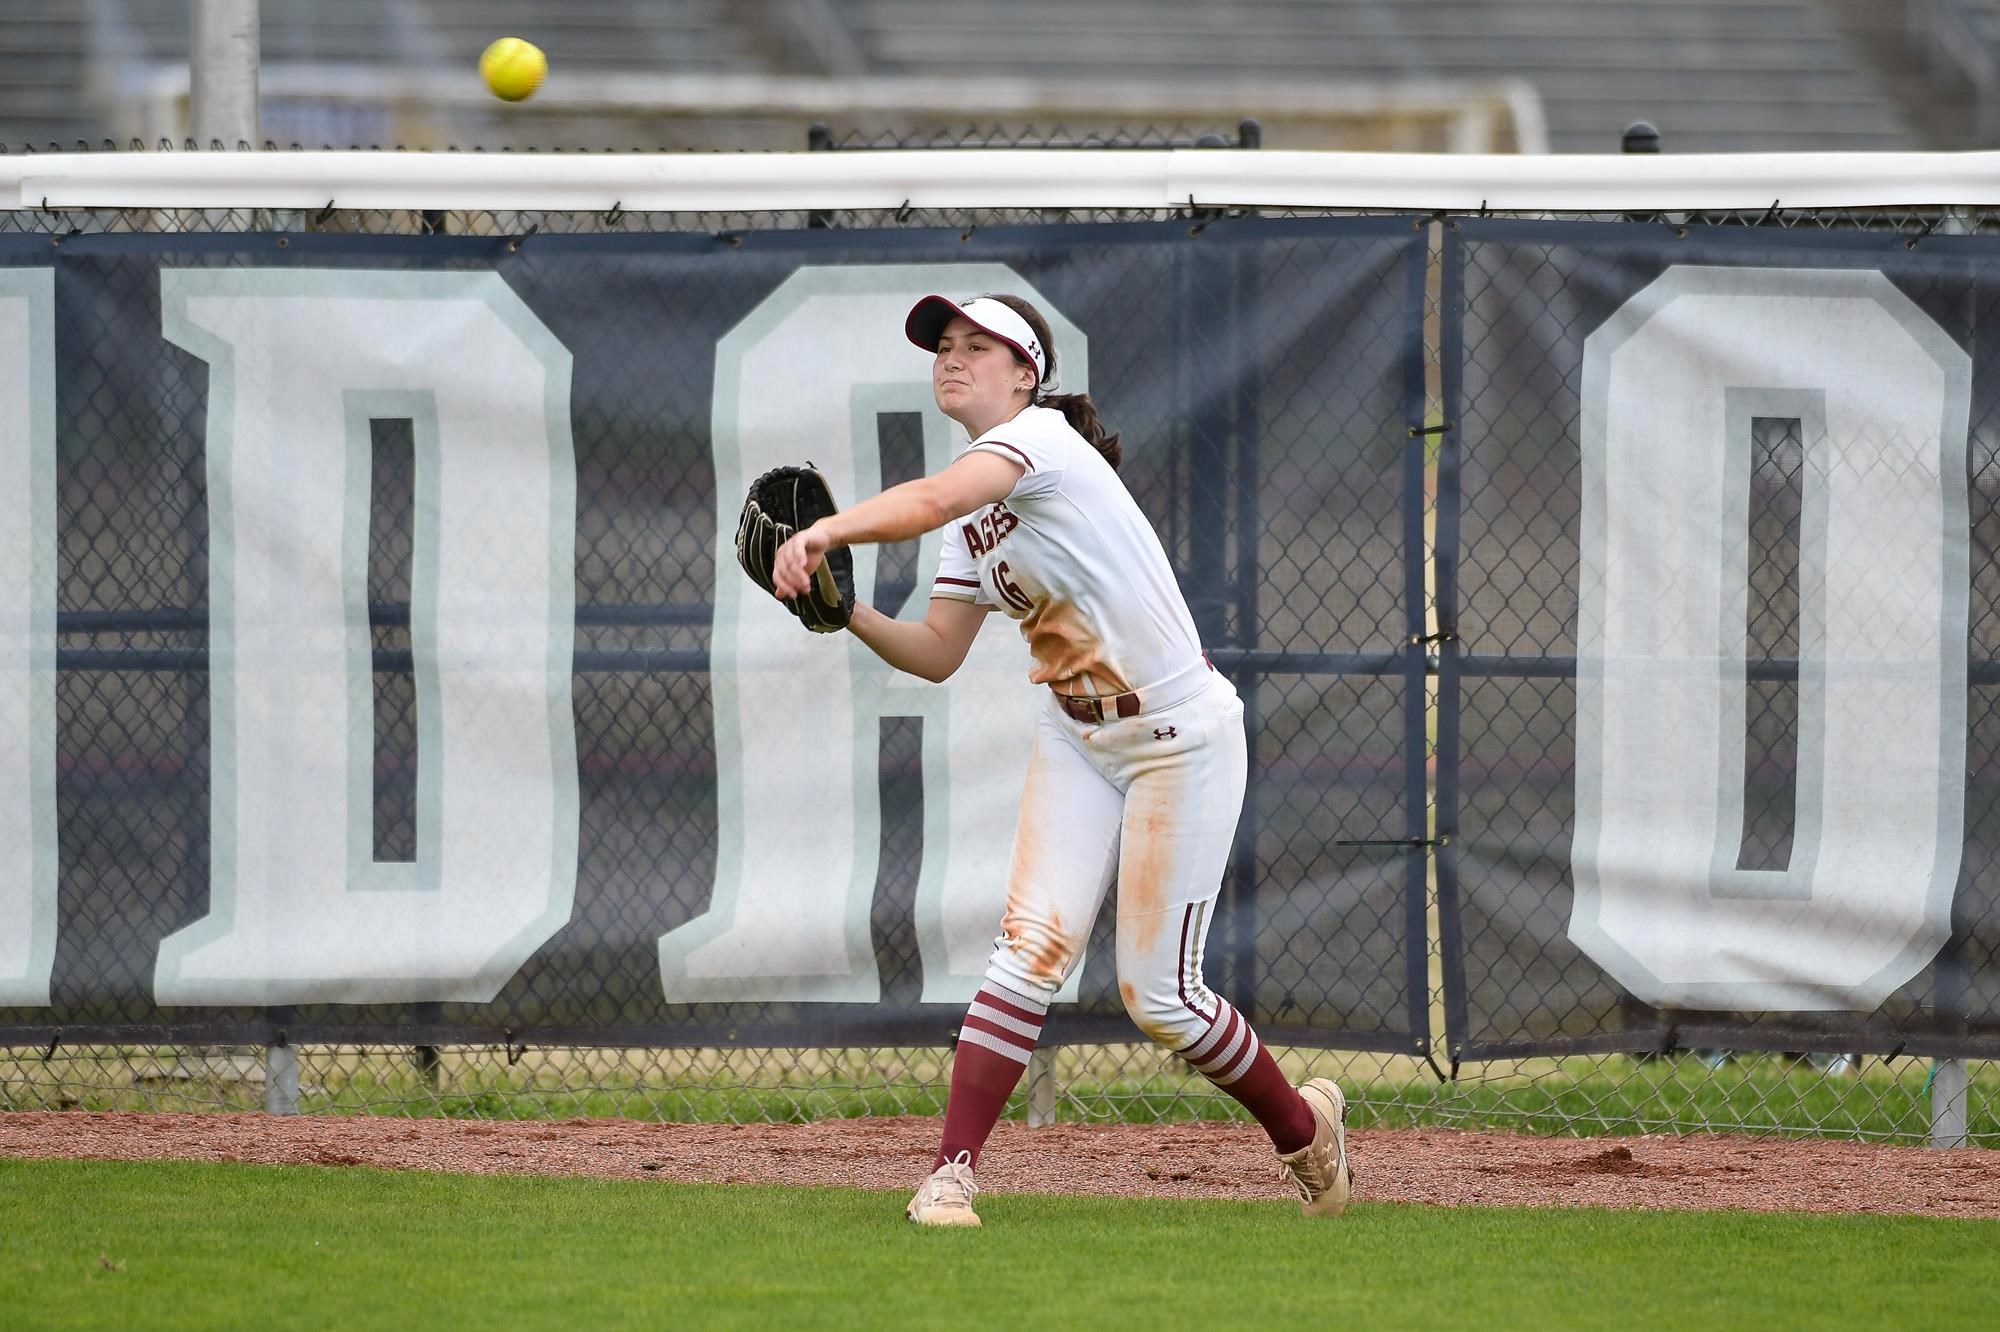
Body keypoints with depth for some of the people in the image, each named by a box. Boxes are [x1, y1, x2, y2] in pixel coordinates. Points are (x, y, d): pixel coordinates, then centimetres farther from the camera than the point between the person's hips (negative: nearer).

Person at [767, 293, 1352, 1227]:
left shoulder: (1042, 437, -18)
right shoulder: (974, 514, 8)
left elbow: (932, 499, -38)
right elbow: (937, 656, 7)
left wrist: (825, 529, -49)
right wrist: (846, 611, -9)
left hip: (1183, 738, -7)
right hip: (1076, 744, 7)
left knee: (1157, 994, -3)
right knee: (1032, 949, -11)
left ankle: (1302, 1127, 22)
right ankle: (951, 1174, -15)